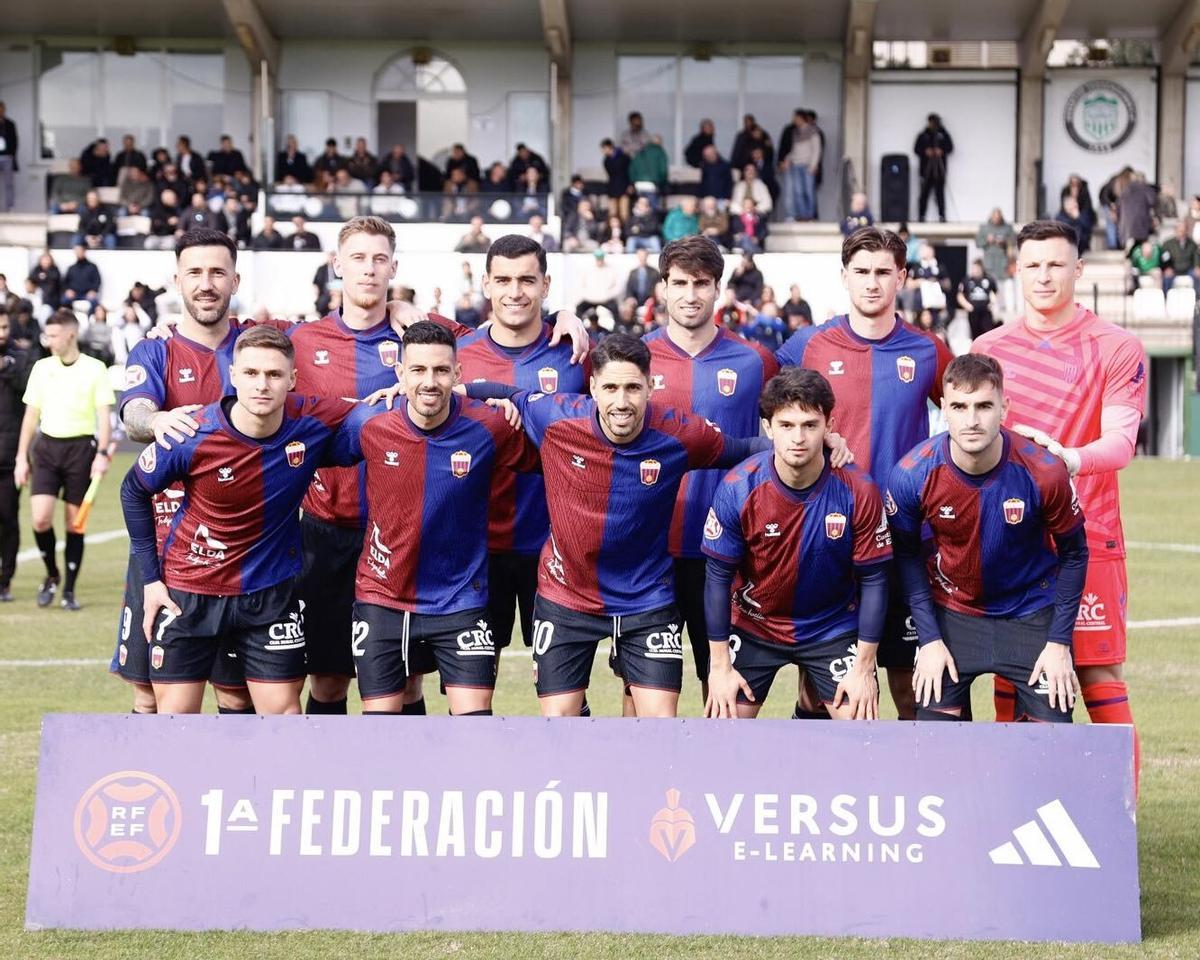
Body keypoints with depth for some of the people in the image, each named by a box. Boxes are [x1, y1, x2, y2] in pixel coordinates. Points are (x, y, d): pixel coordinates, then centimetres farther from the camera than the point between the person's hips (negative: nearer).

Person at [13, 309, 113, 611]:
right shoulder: (41, 368, 9)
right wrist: (21, 458, 9)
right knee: (40, 517, -12)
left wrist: (102, 453, -16)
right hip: (47, 447, 2)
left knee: (75, 521, 1)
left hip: (81, 446, -2)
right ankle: (51, 575, 12)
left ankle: (69, 590, 11)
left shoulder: (94, 369, -1)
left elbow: (104, 416, -4)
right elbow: (31, 416, 13)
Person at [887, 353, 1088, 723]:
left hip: (1032, 614, -1)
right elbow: (907, 555, -3)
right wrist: (929, 639, -7)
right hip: (951, 612, 1)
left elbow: (1073, 553, -7)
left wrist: (1059, 643, -8)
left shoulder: (1044, 473, -23)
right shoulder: (912, 474, -21)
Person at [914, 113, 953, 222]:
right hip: (926, 169, 0)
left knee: (940, 192, -1)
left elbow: (950, 147, 6)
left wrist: (941, 151, -12)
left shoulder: (943, 135, 5)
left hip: (939, 169, 0)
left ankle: (942, 216, 1)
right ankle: (921, 216, 2)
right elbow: (916, 149, 6)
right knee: (925, 192, -2)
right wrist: (925, 151, -12)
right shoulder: (923, 136, 7)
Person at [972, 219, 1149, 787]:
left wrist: (1069, 458, -30)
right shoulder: (988, 349, 11)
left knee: (1100, 675, -6)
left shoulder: (1117, 348, 0)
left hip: (1087, 538, -3)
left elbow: (1121, 441, -11)